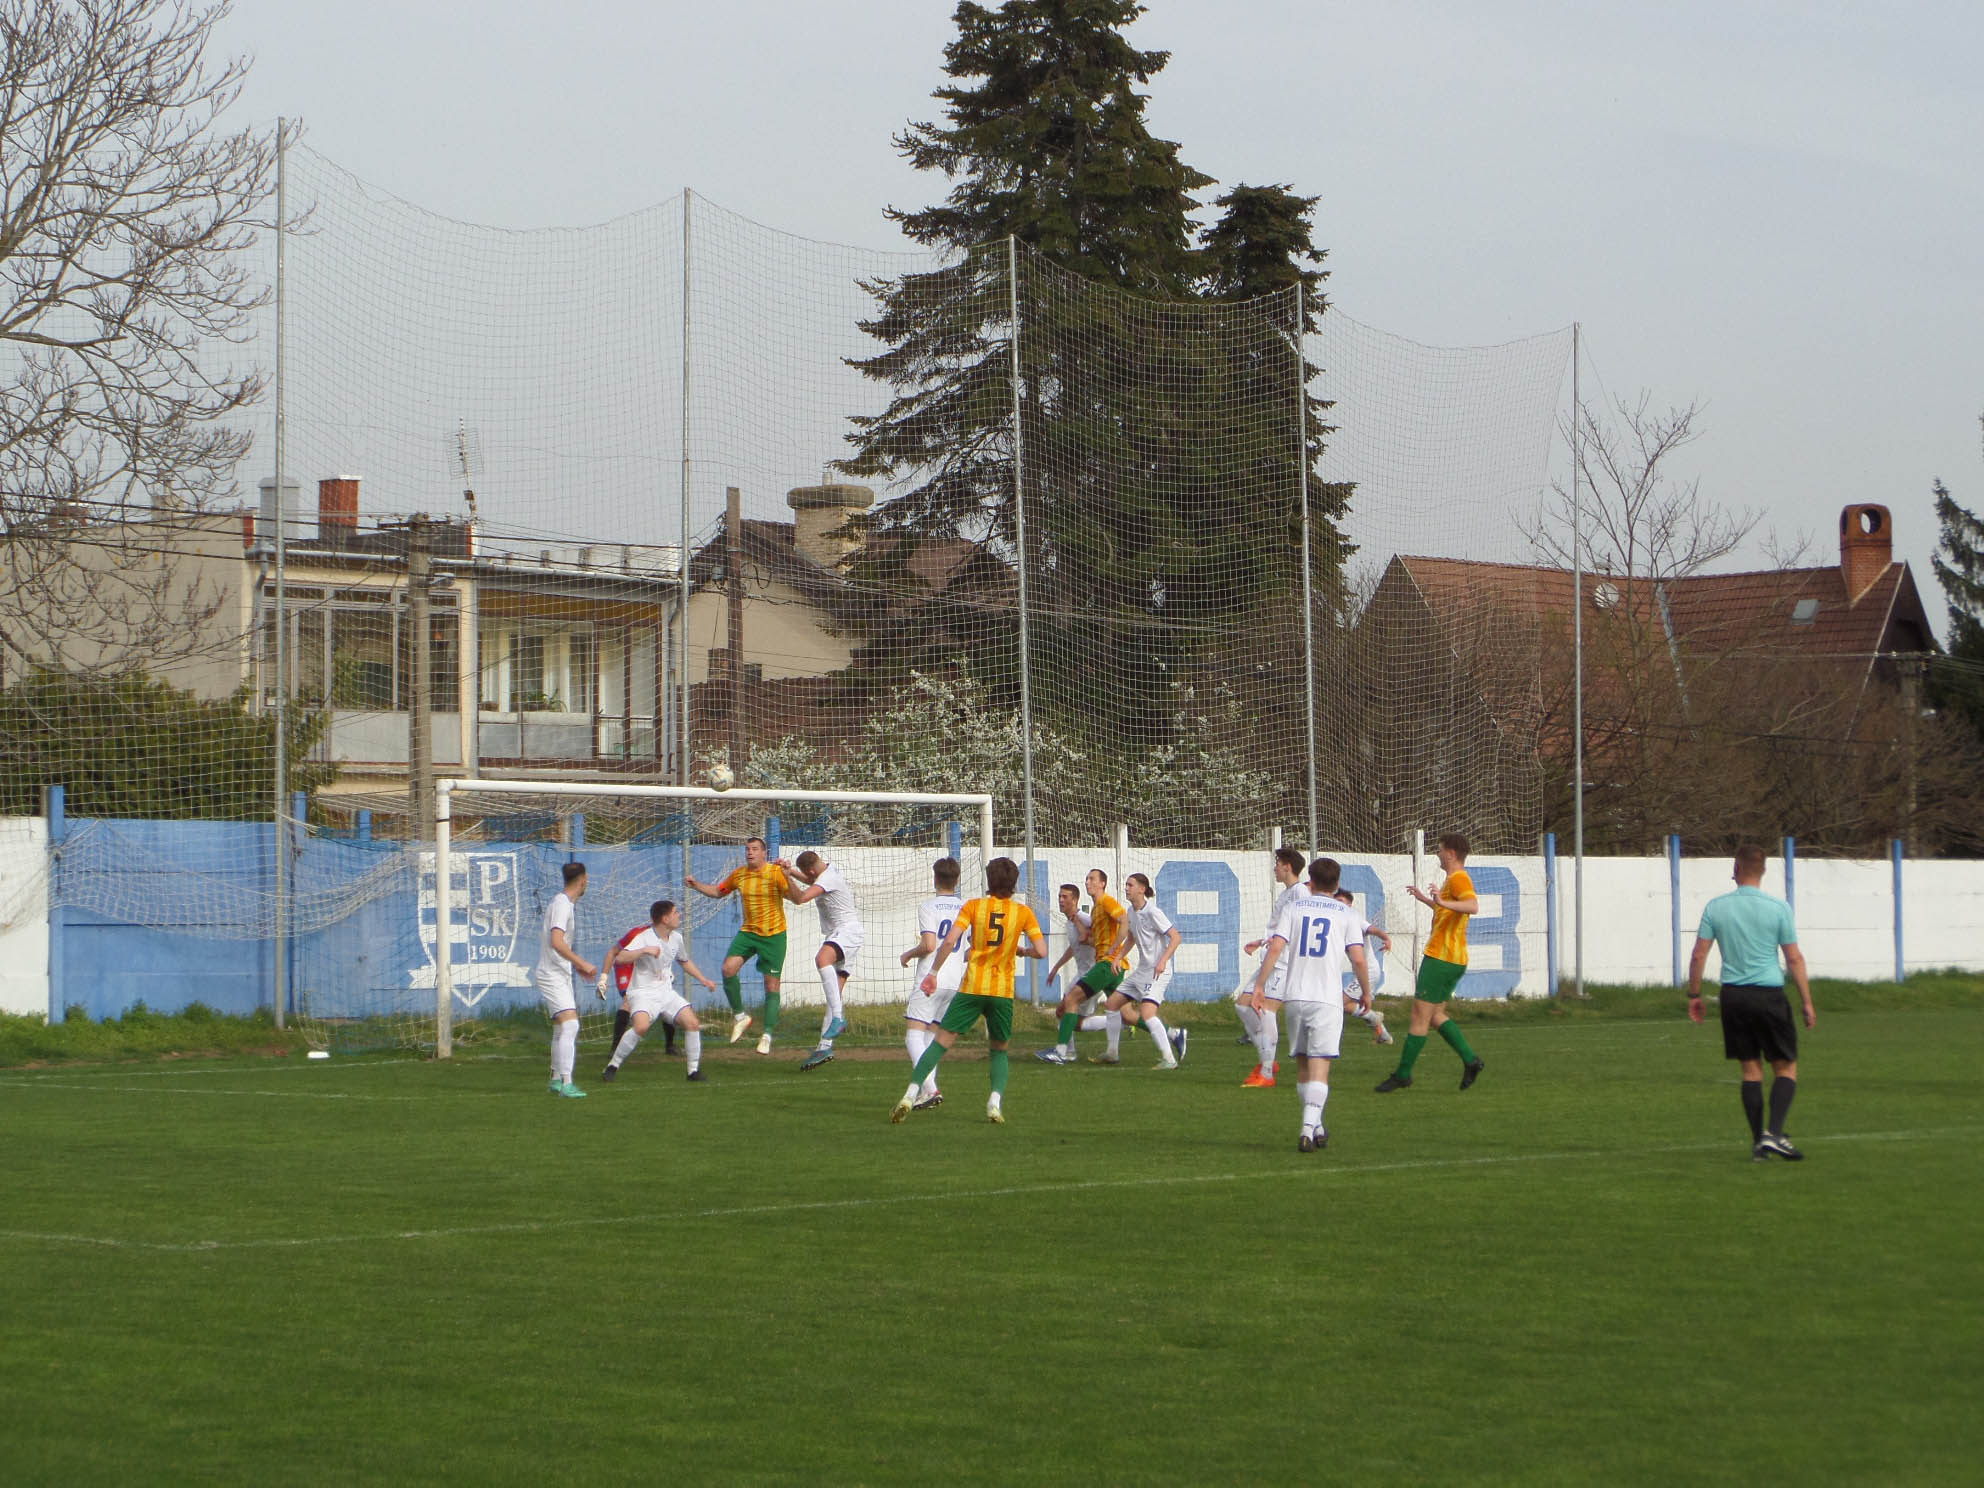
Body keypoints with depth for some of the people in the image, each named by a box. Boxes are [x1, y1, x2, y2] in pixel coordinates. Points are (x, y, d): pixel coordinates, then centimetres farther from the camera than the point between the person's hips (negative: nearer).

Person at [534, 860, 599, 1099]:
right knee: (570, 1025, -19)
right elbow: (557, 943, -27)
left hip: (560, 975, 11)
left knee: (561, 1029, 17)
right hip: (552, 975, -11)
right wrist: (582, 963, -25)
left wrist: (577, 966, 23)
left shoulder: (566, 904, 15)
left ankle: (556, 1079, 27)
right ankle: (566, 1084, -25)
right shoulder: (561, 905, -17)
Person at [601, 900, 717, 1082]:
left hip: (666, 992, 7)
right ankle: (612, 1066, -17)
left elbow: (685, 961, 28)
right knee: (641, 1026, -32)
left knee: (692, 1023, -10)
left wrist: (703, 979, 24)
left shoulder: (676, 938, 8)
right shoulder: (644, 938, -15)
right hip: (643, 992, -7)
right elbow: (620, 958, -28)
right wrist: (644, 950, -37)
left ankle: (694, 1070, 5)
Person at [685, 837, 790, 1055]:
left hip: (774, 934, -4)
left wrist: (787, 876, -37)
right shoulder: (738, 875, 5)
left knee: (771, 984, -3)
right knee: (729, 968, -17)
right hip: (748, 931, 4)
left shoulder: (775, 873, -11)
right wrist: (696, 885, 7)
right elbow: (718, 892, 21)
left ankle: (767, 1035, 8)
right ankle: (740, 1016, 3)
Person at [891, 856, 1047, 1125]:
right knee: (999, 1050, 18)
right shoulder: (1023, 912, 4)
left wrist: (933, 971, 2)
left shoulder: (974, 906, 2)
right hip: (1003, 991, 1)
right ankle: (996, 1101, -4)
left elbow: (950, 941, -9)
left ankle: (911, 1094, -11)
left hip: (972, 987, -1)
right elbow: (1041, 951, -2)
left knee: (942, 1042, 1)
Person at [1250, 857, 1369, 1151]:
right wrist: (1366, 993, 9)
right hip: (1327, 998, -2)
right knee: (1319, 1066, -6)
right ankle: (1309, 1130, -20)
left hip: (1294, 996, 2)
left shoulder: (1293, 908, 8)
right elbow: (1358, 959, -4)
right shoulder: (1348, 915, 5)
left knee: (1302, 1065, 14)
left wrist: (1259, 986, 0)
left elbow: (1275, 948, -3)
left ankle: (1316, 1127, 22)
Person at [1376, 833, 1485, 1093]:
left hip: (1440, 958, -10)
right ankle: (1470, 1060, 6)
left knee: (1420, 1015, -5)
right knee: (1435, 1015, 14)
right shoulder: (1454, 879, 19)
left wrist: (1444, 903, -45)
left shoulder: (1458, 878, -13)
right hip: (1455, 960, 10)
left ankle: (1403, 1074, 0)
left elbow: (1473, 906, -32)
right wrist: (1426, 900, 43)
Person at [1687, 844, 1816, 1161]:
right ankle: (1774, 1133, -11)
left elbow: (1698, 955, 2)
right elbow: (1794, 959, -4)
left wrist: (1694, 995, 14)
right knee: (1786, 1068, 6)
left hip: (1733, 996, 3)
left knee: (1750, 1069, 10)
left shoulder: (1715, 908, 1)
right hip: (1769, 996, -3)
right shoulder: (1777, 908, -5)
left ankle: (1758, 1142, 8)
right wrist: (1807, 1003, 2)